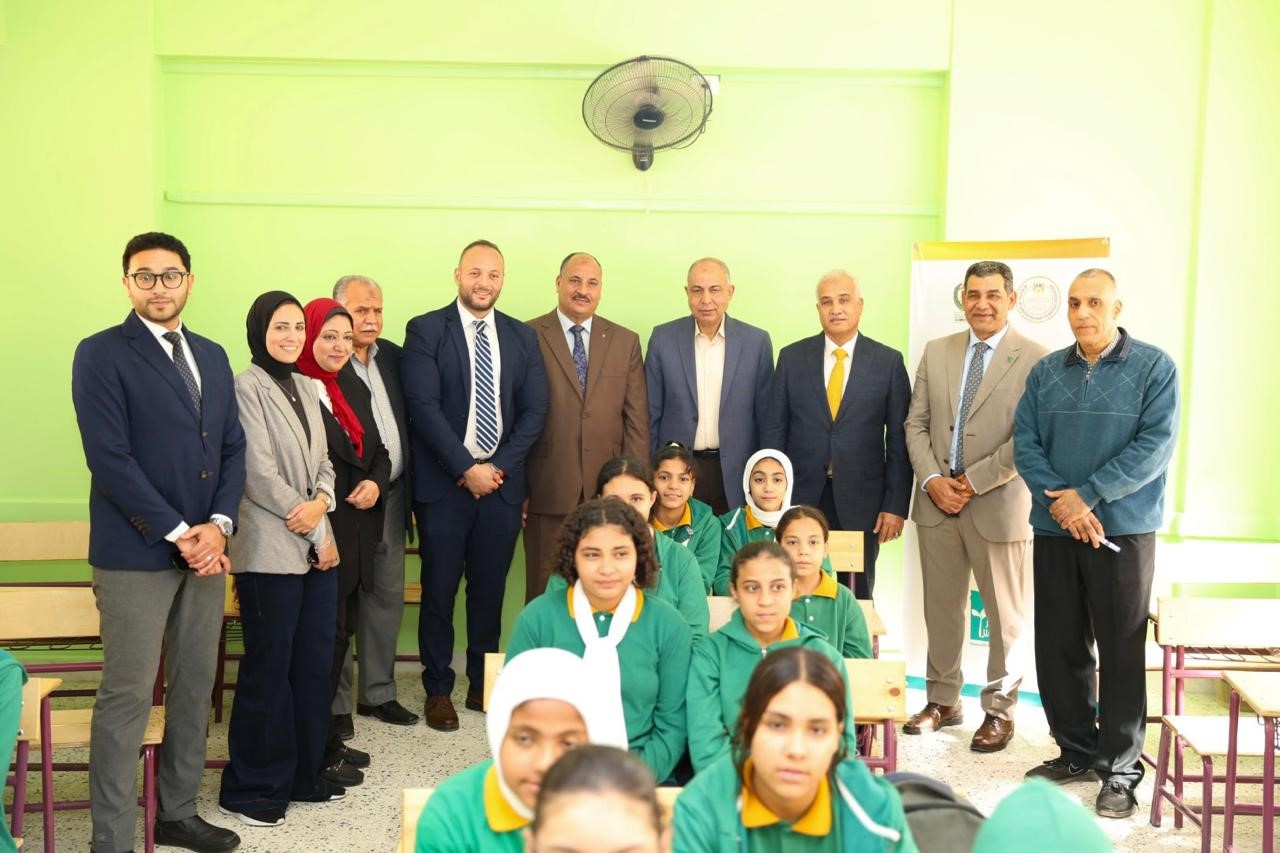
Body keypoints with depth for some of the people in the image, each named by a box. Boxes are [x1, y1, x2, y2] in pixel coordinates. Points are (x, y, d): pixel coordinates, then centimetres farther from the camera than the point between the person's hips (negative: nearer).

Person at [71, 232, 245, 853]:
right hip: (136, 554, -6)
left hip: (205, 548, 6)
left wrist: (218, 525, -4)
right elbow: (109, 457, -13)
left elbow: (232, 449, 12)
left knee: (194, 690, 12)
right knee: (127, 699, -1)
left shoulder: (212, 356, 14)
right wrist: (177, 534, -14)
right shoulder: (101, 354, -5)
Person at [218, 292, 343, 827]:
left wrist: (321, 503, -7)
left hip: (315, 547, 7)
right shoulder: (247, 387, -8)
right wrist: (316, 530, -7)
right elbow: (260, 474, -12)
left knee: (314, 663, 10)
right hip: (270, 551, -7)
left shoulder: (305, 388, 14)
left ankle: (302, 774, 23)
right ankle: (249, 788, 15)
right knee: (268, 669, 0)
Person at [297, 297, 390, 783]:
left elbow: (378, 451, 17)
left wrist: (376, 482, -2)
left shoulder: (353, 388, 15)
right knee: (324, 637, -1)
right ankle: (318, 752, 13)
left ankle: (327, 739, 28)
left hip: (356, 533, 8)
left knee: (341, 634, 14)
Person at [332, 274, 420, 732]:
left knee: (387, 596, 14)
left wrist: (406, 486, 10)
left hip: (391, 496, 7)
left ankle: (378, 692, 27)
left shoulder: (393, 356, 11)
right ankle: (335, 704, 16)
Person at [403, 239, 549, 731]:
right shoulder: (425, 330, -1)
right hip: (444, 483, -3)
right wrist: (466, 469, -13)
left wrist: (499, 466, -6)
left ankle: (483, 685, 23)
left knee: (490, 589, 10)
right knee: (439, 590, 4)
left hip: (502, 481, 3)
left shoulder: (522, 337, 10)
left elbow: (535, 410, 6)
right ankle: (438, 691, 17)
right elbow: (423, 406, -9)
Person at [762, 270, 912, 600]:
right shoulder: (792, 357, 4)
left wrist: (896, 505, -4)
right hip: (801, 498, 1)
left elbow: (899, 440, 0)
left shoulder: (888, 362, 1)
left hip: (861, 501, -1)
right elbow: (774, 431, 5)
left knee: (858, 596, 10)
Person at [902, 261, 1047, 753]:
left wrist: (973, 482, -14)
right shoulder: (936, 352, 9)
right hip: (937, 502, 4)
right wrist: (932, 480, -6)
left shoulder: (1034, 360, -6)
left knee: (1006, 615, 8)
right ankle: (943, 700, 28)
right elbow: (916, 424, 8)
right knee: (941, 609, 13)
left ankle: (999, 709, 24)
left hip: (1000, 505, -4)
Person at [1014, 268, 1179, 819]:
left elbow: (1156, 445, -12)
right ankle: (1076, 750, 24)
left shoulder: (1154, 368, -3)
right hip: (1054, 529, 4)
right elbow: (1025, 443, 3)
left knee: (1121, 649, 2)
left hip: (1123, 528, -4)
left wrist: (1086, 496, -16)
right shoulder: (1046, 372, 8)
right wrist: (1058, 501, -13)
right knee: (1059, 645, 9)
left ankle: (1120, 769, 13)